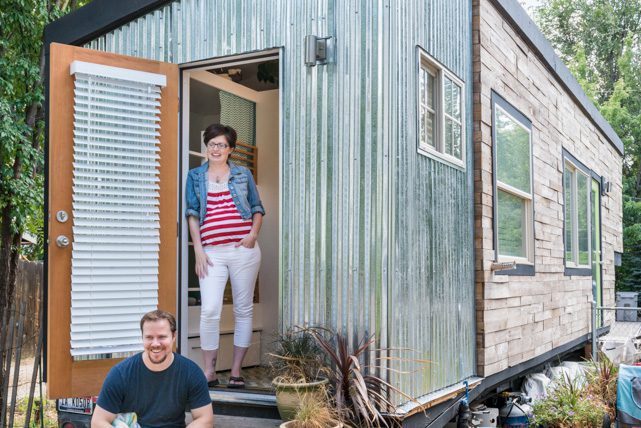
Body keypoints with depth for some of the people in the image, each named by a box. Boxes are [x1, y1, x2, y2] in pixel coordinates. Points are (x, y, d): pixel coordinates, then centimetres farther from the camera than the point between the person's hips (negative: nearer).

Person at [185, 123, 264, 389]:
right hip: (212, 252, -1)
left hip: (243, 249, 1)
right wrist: (198, 250, -2)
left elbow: (257, 208, 15)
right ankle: (209, 372, 0)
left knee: (243, 309, 3)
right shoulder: (195, 176, 12)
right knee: (210, 310, -11)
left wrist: (253, 233, -4)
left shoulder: (243, 174, 12)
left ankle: (236, 371, 12)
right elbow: (192, 214, 8)